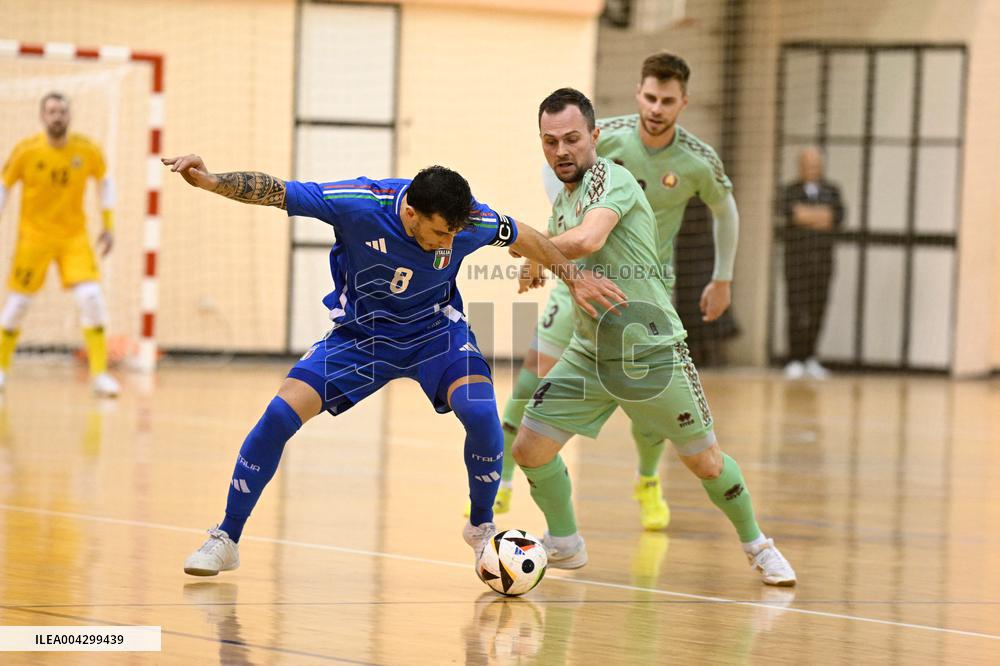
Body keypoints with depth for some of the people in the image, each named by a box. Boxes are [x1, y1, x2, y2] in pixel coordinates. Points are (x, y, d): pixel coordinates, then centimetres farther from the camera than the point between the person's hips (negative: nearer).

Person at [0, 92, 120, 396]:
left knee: (91, 297, -15)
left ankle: (99, 373, -10)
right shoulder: (25, 152, -12)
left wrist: (108, 226, 8)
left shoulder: (87, 151, -8)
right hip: (34, 235, -1)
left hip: (75, 237, 1)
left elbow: (104, 182, 11)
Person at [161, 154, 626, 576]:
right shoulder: (360, 204, -30)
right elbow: (274, 192, -25)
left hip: (435, 330, 1)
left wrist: (574, 278, 8)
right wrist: (211, 182, -40)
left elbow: (525, 238, -2)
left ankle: (481, 528, 2)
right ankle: (226, 539, -1)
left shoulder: (471, 221, -24)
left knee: (480, 412, -25)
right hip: (360, 332, -1)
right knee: (281, 413, -16)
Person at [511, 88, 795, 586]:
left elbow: (586, 241, -35)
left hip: (651, 353, -7)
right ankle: (564, 546, 21)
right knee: (530, 449, -2)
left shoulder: (612, 180, -17)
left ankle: (757, 546, 27)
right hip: (589, 353, 7)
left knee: (706, 464, 3)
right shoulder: (562, 199, 10)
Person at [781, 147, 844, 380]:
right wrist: (821, 215, -13)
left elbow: (838, 216, -4)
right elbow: (789, 212, -15)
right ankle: (794, 361, -3)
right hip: (797, 258, -3)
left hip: (823, 260, 3)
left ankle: (810, 357, 17)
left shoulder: (831, 190, 12)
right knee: (797, 310, -7)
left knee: (818, 310, 5)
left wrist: (805, 214, -12)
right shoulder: (791, 190, 4)